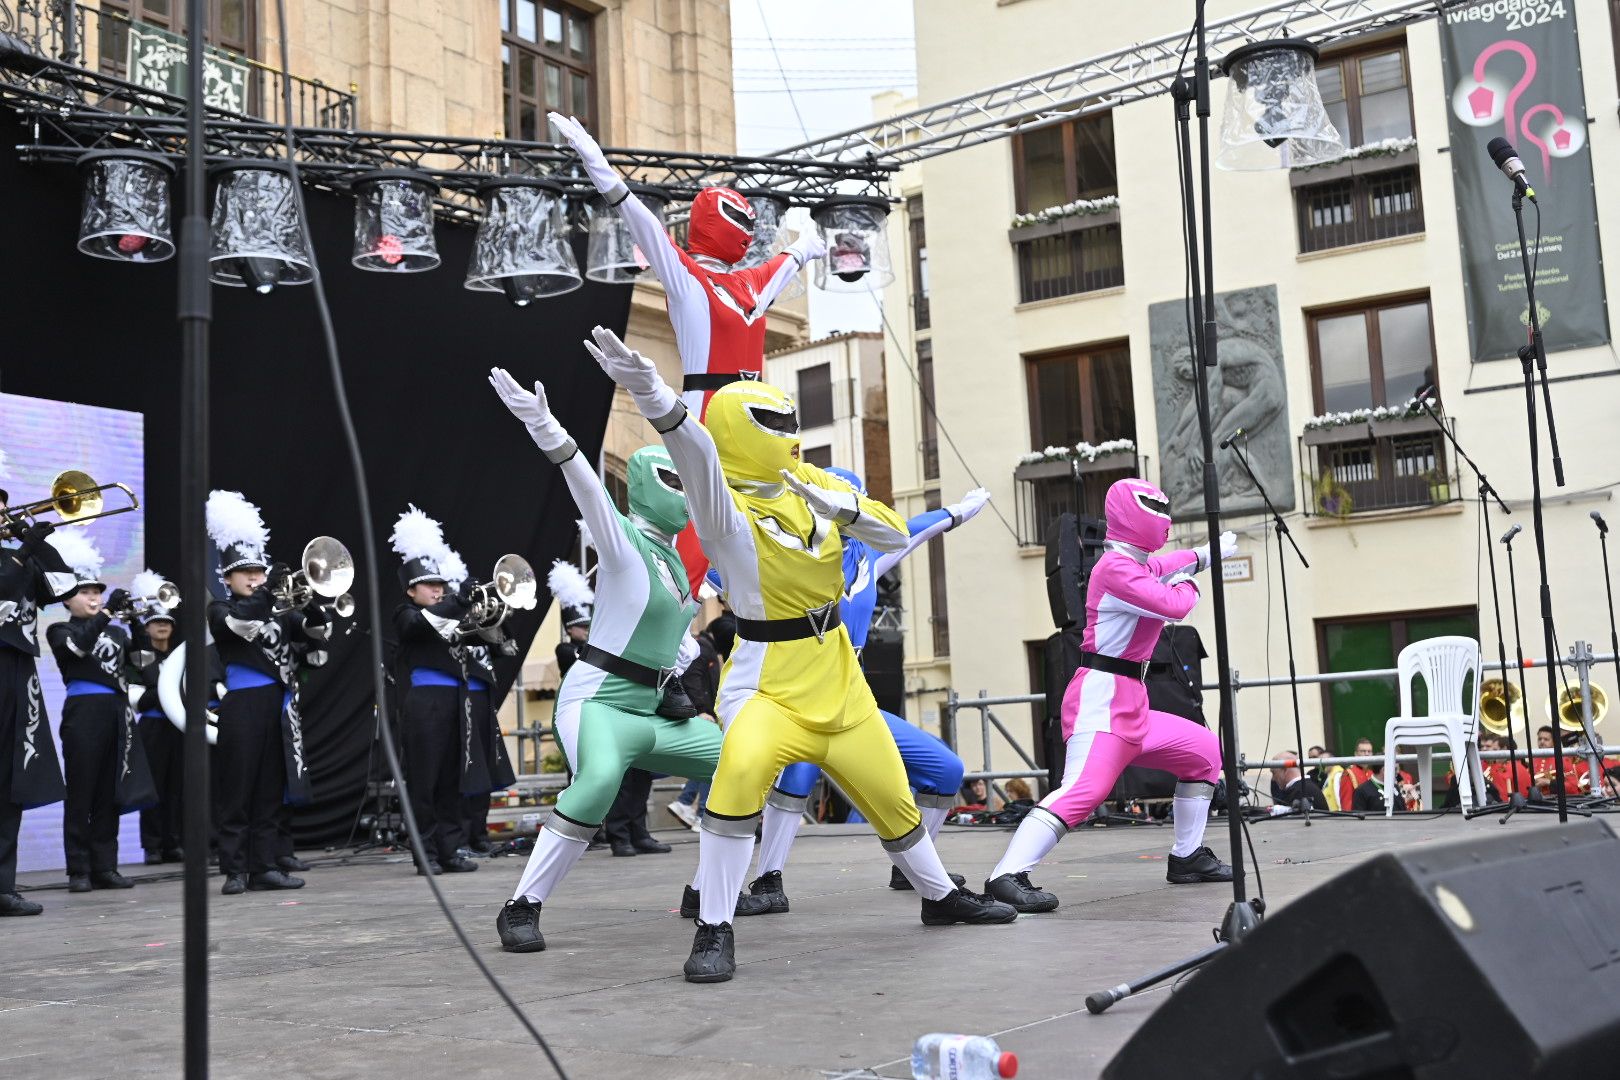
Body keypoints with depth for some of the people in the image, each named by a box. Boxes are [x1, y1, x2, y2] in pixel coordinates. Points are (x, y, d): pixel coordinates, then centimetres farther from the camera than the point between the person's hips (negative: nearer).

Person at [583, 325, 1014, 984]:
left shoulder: (811, 482, 2)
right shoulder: (725, 505, -18)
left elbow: (895, 537, 2)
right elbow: (698, 453, -40)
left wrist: (844, 508, -19)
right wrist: (655, 398, -62)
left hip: (838, 677, 6)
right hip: (769, 679, -6)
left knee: (891, 793, 17)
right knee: (742, 769, -34)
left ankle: (941, 897, 44)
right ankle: (714, 932, -22)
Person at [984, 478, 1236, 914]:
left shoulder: (1142, 564, 18)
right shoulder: (1116, 567, -13)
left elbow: (1164, 565, 43)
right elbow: (1173, 607, -20)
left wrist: (1209, 553, 54)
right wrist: (1188, 583, 2)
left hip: (1131, 705, 11)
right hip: (1101, 699, -11)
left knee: (1205, 751, 21)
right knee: (1086, 788, -28)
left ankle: (1187, 857, 27)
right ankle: (1007, 876, -37)